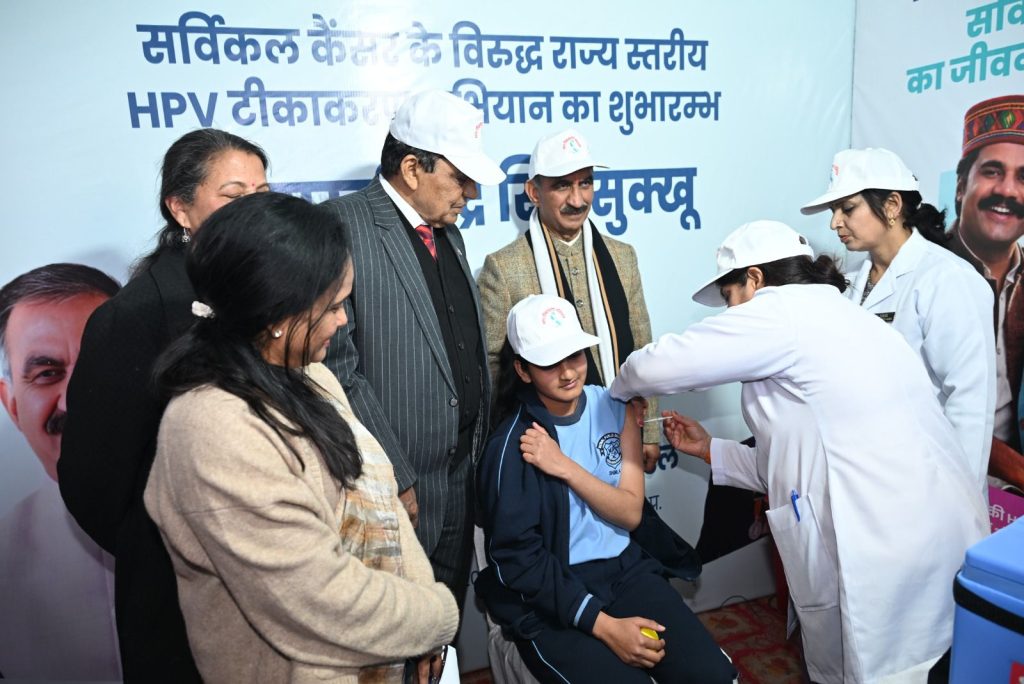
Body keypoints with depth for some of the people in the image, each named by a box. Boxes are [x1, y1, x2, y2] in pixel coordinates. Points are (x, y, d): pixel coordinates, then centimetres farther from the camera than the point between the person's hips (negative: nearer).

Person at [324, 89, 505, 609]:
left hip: (463, 471, 8)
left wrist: (481, 447, 12)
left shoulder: (447, 232, 12)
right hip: (398, 485, -7)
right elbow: (337, 370, -20)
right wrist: (393, 479, -17)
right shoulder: (341, 227, -15)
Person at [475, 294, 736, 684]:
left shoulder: (615, 407, 1)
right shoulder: (512, 446, -13)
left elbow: (630, 513, -3)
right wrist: (602, 623, -17)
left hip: (625, 569, 4)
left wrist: (566, 468, -18)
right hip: (550, 597, -4)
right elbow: (517, 559, -12)